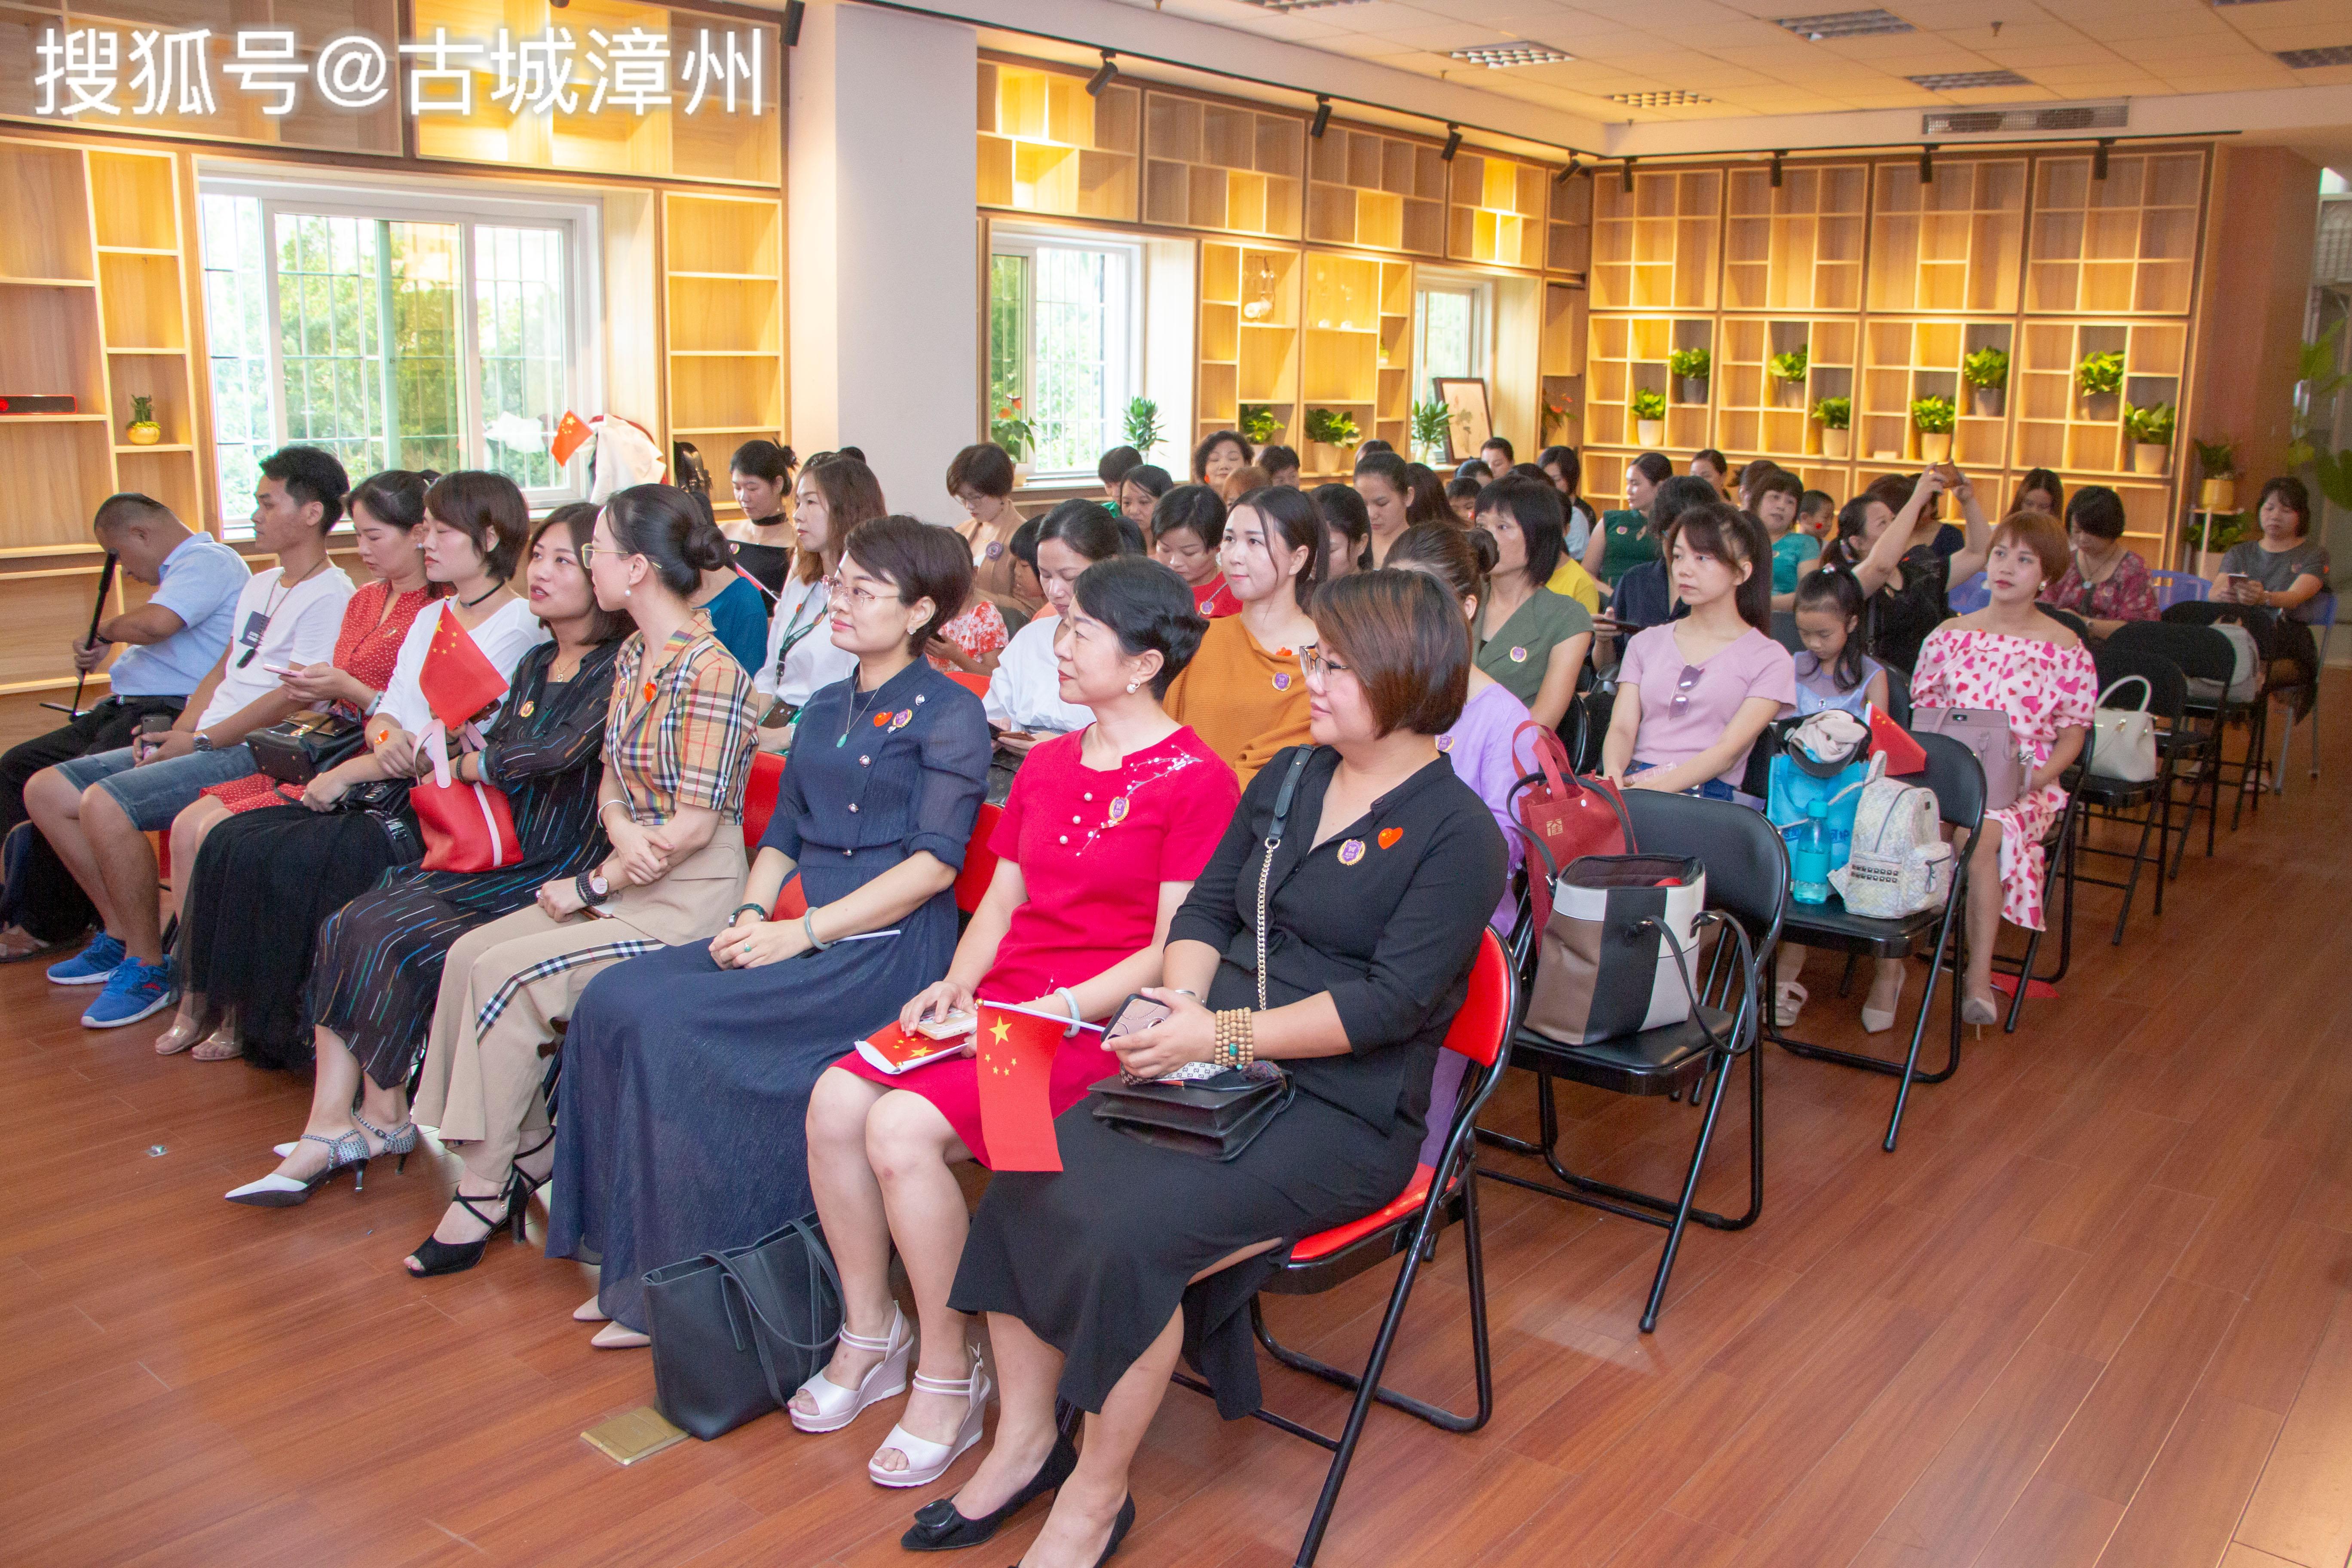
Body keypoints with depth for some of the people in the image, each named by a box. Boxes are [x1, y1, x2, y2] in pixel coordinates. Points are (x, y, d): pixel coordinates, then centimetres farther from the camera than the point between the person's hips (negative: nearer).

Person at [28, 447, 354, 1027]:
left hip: (256, 753, -10)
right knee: (46, 789, 5)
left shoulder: (329, 595, -10)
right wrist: (176, 732, 5)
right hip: (203, 742, 10)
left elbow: (294, 698, -18)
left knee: (105, 803, -28)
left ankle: (149, 968, -15)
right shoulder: (260, 585, 21)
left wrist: (200, 740, -12)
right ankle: (122, 935, 11)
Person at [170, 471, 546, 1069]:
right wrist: (385, 738, -10)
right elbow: (386, 712, 16)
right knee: (233, 841, -7)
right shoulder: (431, 618, 19)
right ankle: (255, 1019, 2)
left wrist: (346, 774, -9)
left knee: (291, 861, -22)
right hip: (387, 792, 9)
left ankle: (306, 1033, -3)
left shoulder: (519, 628, -9)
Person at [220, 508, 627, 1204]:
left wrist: (472, 765, -6)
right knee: (347, 926, -9)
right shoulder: (537, 663, 16)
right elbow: (493, 752, 18)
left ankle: (383, 1114, 5)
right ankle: (330, 1130, -9)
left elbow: (566, 751, -23)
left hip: (552, 874, -8)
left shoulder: (616, 672, -11)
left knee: (395, 938, -18)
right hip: (494, 858, 8)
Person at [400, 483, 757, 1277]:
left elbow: (694, 826, -20)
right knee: (468, 953, -5)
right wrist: (625, 833, -11)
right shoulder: (632, 658, 11)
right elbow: (613, 786, 13)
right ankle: (528, 1153, 7)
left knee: (506, 974, -18)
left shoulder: (709, 673, -18)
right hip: (629, 882, 9)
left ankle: (484, 1192, -4)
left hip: (689, 899, -9)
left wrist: (591, 885, -12)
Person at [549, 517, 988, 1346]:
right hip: (799, 936, 8)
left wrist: (806, 932, -16)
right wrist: (751, 915, -1)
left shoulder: (950, 714, -3)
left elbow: (934, 864, -12)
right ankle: (632, 1259, -6)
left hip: (889, 946, -7)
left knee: (672, 1026, -23)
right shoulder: (823, 710, 21)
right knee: (614, 999, -12)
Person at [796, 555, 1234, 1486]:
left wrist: (1061, 1008, -18)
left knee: (904, 1128, -26)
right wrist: (959, 983, 1)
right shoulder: (1048, 764, 19)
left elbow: (1175, 946, -11)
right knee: (836, 1101, -15)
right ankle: (869, 1336, 6)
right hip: (1000, 1000, 7)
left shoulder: (1196, 780, -6)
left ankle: (950, 1377, -5)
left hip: (1100, 1022, -7)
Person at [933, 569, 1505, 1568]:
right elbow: (1208, 907, 15)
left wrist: (1224, 1035, -22)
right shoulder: (1288, 777, 14)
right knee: (1028, 1179, -14)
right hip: (1221, 1075, 7)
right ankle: (1025, 1443, 3)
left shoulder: (1457, 832, -8)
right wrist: (1179, 1006, -6)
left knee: (1129, 1231, -26)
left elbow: (1392, 1001, -17)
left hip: (1345, 1117, -7)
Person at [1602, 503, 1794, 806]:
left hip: (1709, 795, -3)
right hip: (1632, 784, 3)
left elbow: (1728, 751, -5)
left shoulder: (1769, 659, 8)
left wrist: (1649, 790, -21)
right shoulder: (1646, 643, 21)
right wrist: (1613, 779, -16)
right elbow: (1622, 728, 8)